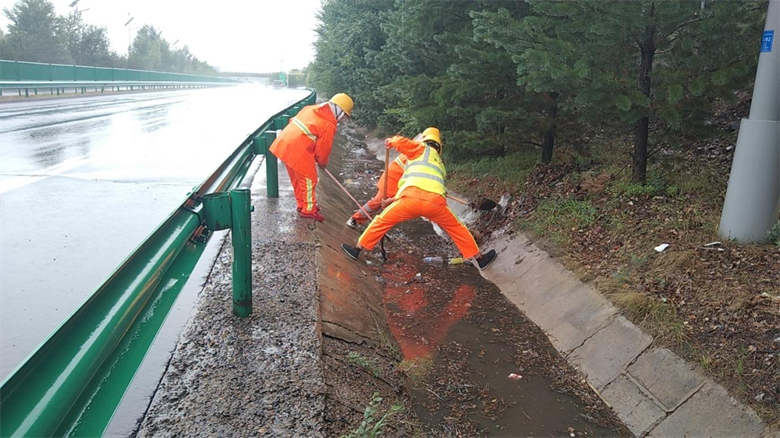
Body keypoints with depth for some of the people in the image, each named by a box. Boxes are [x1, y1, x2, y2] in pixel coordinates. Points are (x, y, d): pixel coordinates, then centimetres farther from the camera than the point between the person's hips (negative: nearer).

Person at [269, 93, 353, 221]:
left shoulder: (311, 108, 13)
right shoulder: (329, 125, -10)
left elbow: (293, 120, 22)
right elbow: (323, 148, -5)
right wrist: (322, 163, 16)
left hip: (284, 143, 9)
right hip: (298, 150, -9)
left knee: (297, 178, 21)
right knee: (308, 180, 6)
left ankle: (302, 204, 35)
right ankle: (309, 210, 15)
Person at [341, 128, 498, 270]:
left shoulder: (423, 149, 22)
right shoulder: (440, 164, 38)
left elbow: (400, 141, 7)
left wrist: (391, 141, 32)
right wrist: (396, 198, 44)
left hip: (413, 197, -3)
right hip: (436, 201, 4)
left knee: (382, 221, 17)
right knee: (456, 228, 25)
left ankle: (357, 249, 23)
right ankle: (480, 258, 31)